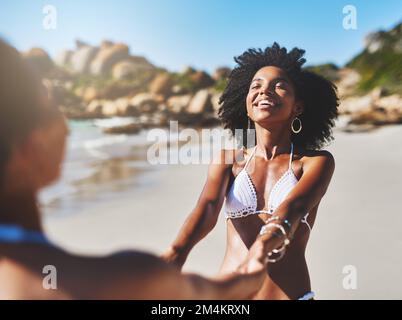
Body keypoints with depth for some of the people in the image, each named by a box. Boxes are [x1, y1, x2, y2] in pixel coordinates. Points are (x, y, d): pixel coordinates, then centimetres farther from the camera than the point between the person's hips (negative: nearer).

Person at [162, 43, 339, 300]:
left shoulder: (316, 162, -3)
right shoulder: (229, 158, 2)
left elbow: (293, 207, -22)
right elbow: (208, 206, -15)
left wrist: (265, 245, -43)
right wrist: (177, 252, -33)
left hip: (289, 294, -1)